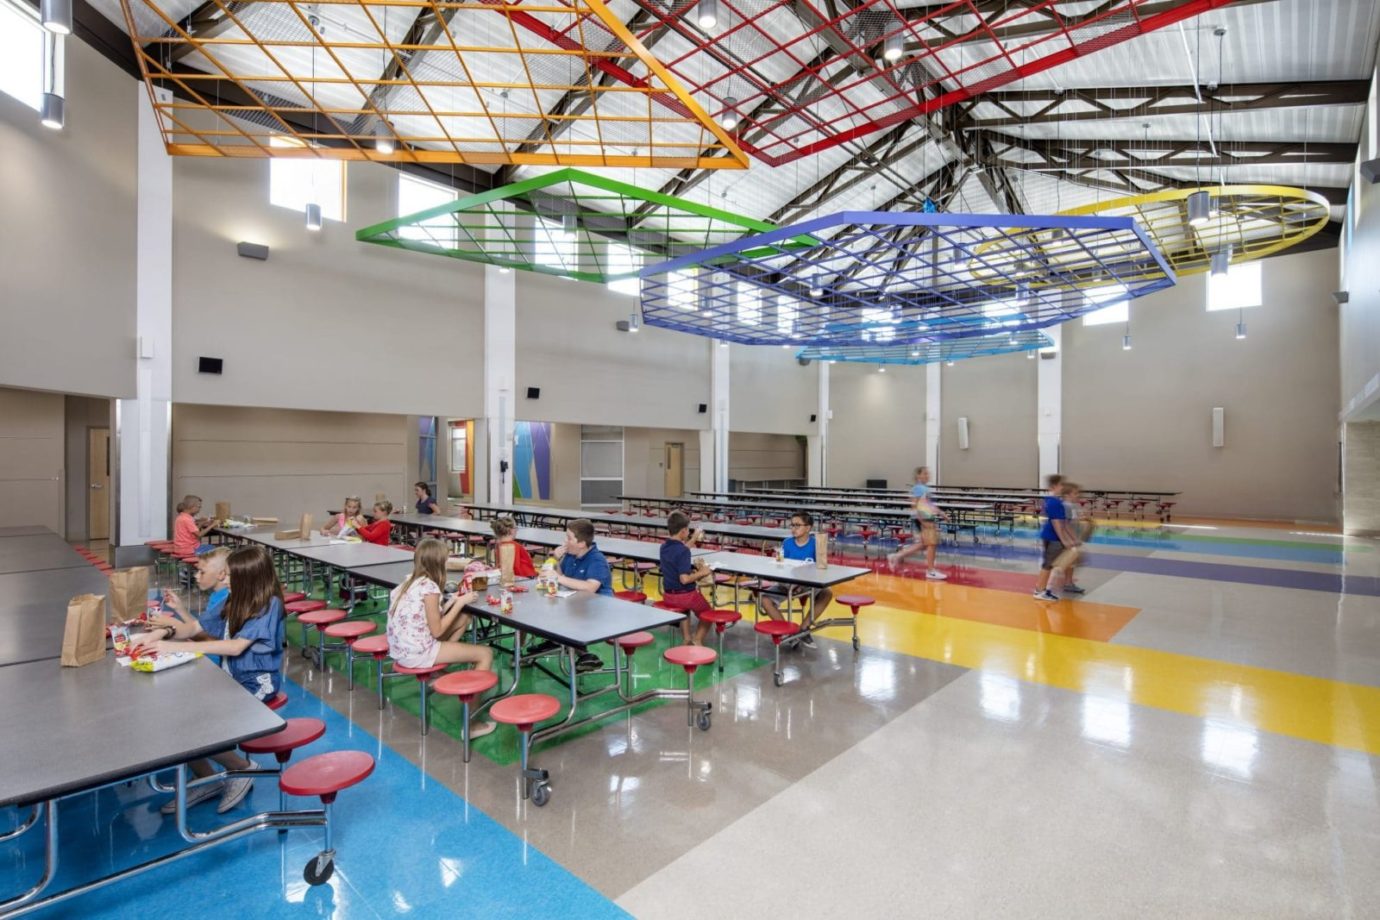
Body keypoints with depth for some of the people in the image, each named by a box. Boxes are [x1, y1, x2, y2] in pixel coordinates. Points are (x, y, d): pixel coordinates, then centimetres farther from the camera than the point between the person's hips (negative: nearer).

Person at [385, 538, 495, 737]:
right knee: (486, 654, -6)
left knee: (463, 618, 17)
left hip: (402, 649, 9)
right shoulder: (429, 587, -18)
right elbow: (436, 631, -14)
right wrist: (460, 602, -7)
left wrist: (451, 603, 7)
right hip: (417, 653, -9)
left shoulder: (409, 581, 8)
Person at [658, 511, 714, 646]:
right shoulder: (684, 551, -25)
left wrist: (693, 540, 26)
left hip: (668, 596, 7)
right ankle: (697, 641, 18)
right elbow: (684, 579, -31)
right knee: (708, 614, 22)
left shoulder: (664, 547, -1)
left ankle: (687, 639, 33)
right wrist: (702, 572, -17)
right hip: (685, 595, -7)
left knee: (685, 609, 40)